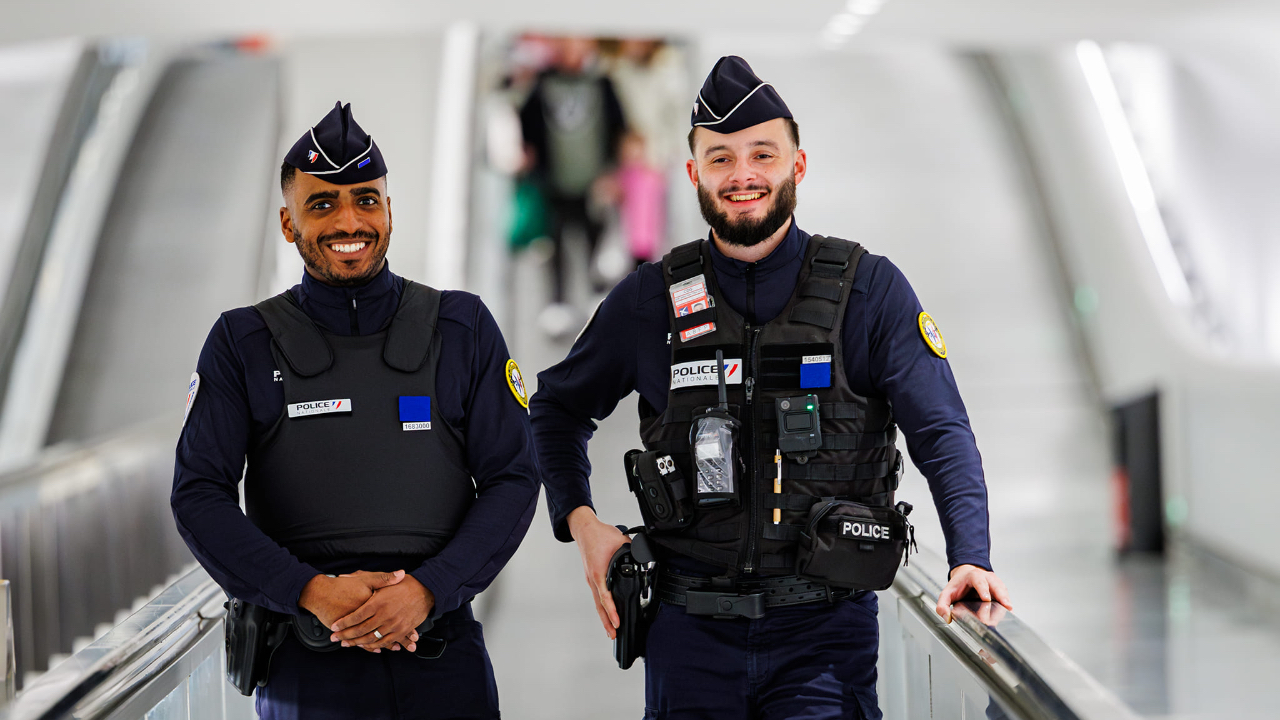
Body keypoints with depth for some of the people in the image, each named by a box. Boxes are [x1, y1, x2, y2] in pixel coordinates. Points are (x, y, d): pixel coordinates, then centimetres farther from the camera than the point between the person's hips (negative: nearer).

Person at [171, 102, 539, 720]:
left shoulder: (462, 328, 7)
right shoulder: (243, 344, 5)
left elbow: (512, 479, 2)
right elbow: (199, 497, -2)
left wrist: (426, 588, -13)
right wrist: (312, 592, -15)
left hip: (443, 659, 1)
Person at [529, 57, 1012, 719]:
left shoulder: (870, 290, 0)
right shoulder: (650, 300, 6)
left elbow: (941, 433, -7)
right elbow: (558, 409, 20)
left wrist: (971, 559, -23)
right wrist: (580, 521, 4)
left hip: (824, 635, -2)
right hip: (692, 636, 2)